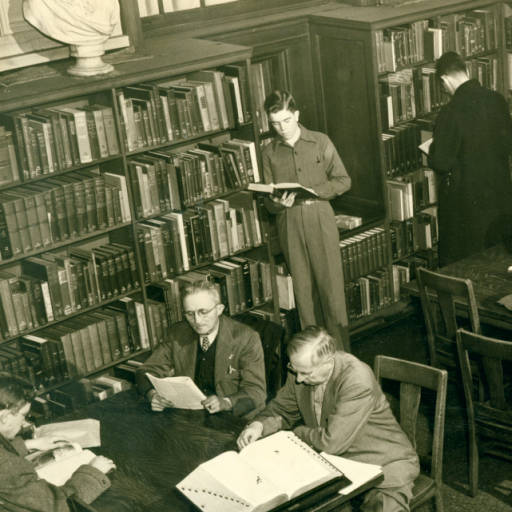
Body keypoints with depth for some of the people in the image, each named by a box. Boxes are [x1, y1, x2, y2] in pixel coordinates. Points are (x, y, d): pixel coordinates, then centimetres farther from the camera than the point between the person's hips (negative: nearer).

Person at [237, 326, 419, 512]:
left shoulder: (358, 382, -28)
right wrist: (259, 425, -10)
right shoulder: (300, 370, -7)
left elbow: (332, 442, -27)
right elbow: (282, 408, 11)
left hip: (383, 464, -6)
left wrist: (298, 432, -10)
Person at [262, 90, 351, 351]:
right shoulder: (270, 152, 6)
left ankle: (341, 347, 6)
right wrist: (278, 203, -15)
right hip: (289, 224, 2)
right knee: (303, 288, 6)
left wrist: (314, 192, -12)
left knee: (330, 282, -3)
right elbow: (269, 202, 8)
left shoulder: (320, 142, 2)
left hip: (320, 219, -2)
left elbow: (343, 181, 3)